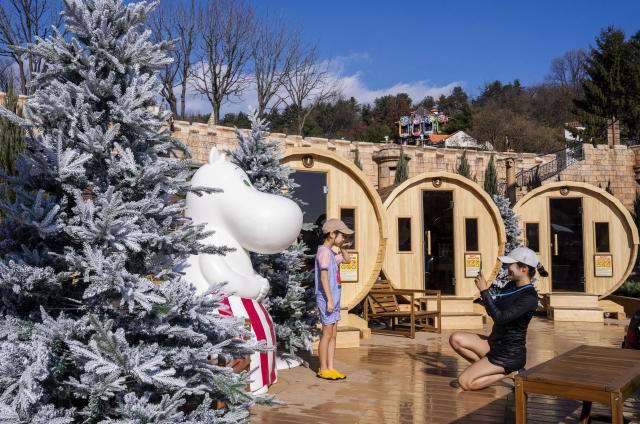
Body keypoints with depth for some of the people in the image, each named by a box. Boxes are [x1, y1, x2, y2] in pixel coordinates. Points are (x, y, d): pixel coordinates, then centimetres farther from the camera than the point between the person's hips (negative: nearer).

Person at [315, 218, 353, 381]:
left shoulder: (330, 253, 16)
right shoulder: (324, 251, -12)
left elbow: (347, 259, 33)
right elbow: (323, 277, -18)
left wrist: (342, 247, 15)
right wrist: (329, 300, -20)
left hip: (334, 299, 9)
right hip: (326, 298, -9)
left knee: (333, 335, 10)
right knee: (327, 334, -3)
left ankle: (330, 368, 15)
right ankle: (323, 369, 6)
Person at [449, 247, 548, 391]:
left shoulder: (530, 297, -20)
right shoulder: (511, 286, 7)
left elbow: (500, 318, -28)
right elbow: (492, 312, 16)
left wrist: (484, 291, -23)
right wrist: (484, 289, 0)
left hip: (510, 354, -9)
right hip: (494, 344, 9)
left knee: (465, 382, -14)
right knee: (456, 338, -9)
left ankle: (509, 372, 1)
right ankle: (484, 366, 2)